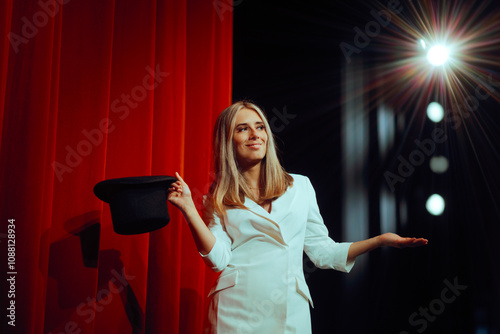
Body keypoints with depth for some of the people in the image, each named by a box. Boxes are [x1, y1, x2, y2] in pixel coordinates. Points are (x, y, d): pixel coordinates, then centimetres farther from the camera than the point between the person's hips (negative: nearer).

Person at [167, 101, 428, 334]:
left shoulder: (300, 186, 9)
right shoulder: (218, 199, 5)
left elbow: (323, 252, 10)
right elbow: (218, 258, -6)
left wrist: (380, 240, 2)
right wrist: (188, 209, -14)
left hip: (291, 313, 2)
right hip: (237, 313, -1)